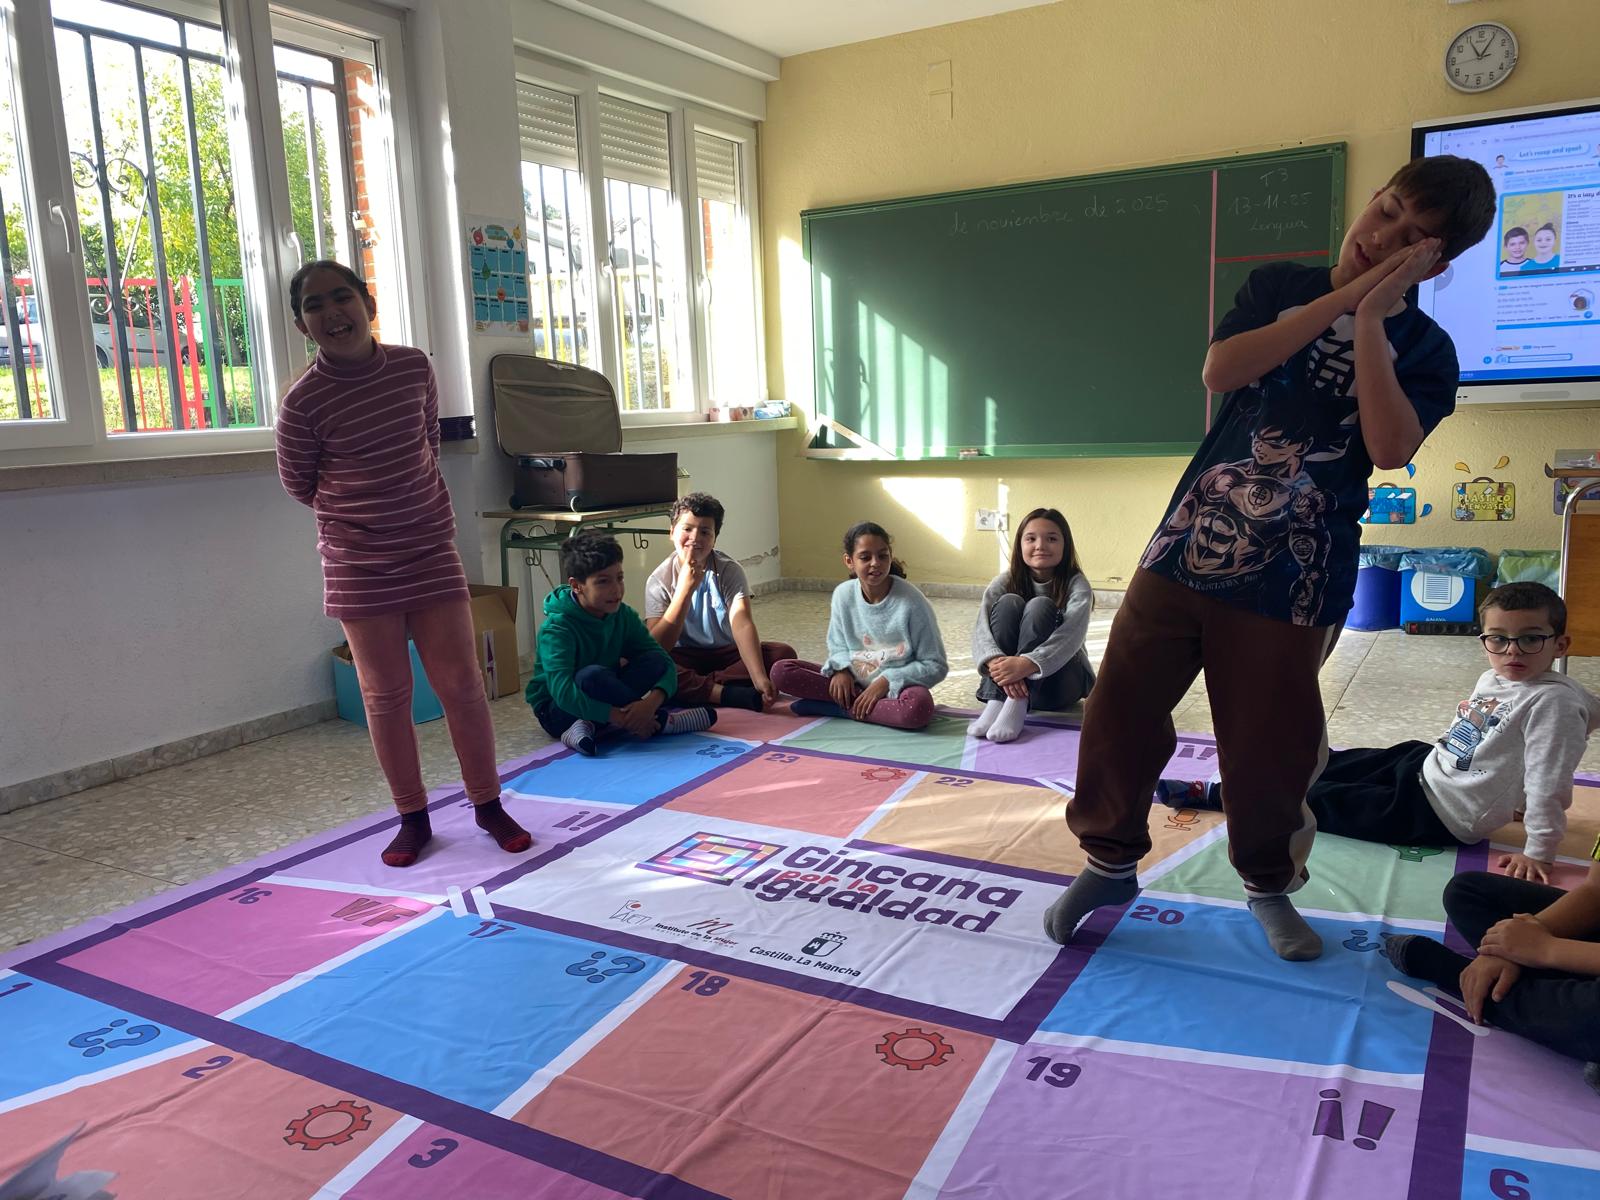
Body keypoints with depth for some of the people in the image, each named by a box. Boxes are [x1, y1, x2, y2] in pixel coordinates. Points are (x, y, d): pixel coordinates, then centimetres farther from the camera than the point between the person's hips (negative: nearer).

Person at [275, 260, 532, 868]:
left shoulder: (414, 368, -2)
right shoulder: (303, 402, -10)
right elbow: (299, 483, 5)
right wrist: (356, 517, 9)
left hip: (431, 551, 2)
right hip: (359, 567, -2)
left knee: (461, 683, 2)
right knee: (386, 696, 5)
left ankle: (488, 805, 16)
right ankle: (413, 818, 20)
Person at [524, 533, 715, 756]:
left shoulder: (624, 616, -5)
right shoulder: (557, 628, -22)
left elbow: (667, 665, -10)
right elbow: (562, 691, -34)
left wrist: (652, 700, -32)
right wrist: (622, 719, -38)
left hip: (601, 703, 6)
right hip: (557, 712, -5)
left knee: (654, 661, -15)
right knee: (592, 675, -36)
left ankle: (589, 727, -22)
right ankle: (661, 721, -17)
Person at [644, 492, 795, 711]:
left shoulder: (730, 571, -10)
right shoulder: (660, 579, -11)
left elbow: (742, 624, -26)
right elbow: (656, 646, -22)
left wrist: (759, 678, -43)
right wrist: (685, 588, -31)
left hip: (727, 654, 2)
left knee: (783, 653, -24)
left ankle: (687, 690, -27)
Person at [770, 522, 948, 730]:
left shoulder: (912, 602, -15)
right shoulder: (843, 594, -4)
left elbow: (935, 666, -10)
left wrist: (887, 681, -19)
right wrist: (841, 669, -12)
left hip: (895, 687, -3)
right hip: (853, 682, 3)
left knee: (919, 706, -40)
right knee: (781, 671, -14)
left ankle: (833, 707, -20)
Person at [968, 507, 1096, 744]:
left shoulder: (1076, 584, -10)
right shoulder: (1006, 581, -5)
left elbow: (1071, 636, -28)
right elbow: (981, 629, -21)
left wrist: (1025, 664, -46)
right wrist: (998, 664, -43)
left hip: (1058, 681, -2)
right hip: (1010, 678, 2)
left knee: (1040, 606, -26)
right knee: (1009, 603, -23)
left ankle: (1016, 706, -40)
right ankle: (996, 702, -34)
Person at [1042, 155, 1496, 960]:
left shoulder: (1424, 349, 3)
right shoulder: (1280, 286, 6)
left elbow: (1391, 448, -16)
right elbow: (1220, 370, -12)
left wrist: (1369, 320, -15)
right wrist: (1340, 297, -12)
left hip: (1290, 584, -1)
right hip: (1184, 550, 1)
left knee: (1270, 750, 6)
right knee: (1118, 714, 2)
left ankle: (1269, 886, 33)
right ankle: (1109, 860, 24)